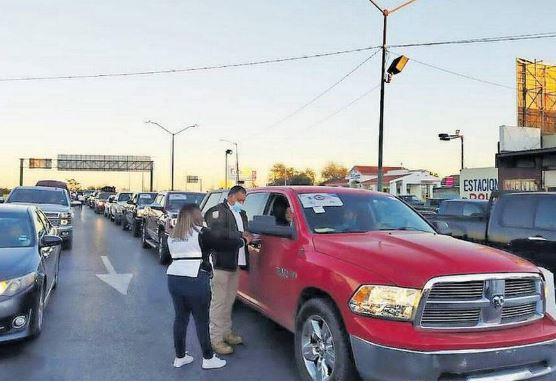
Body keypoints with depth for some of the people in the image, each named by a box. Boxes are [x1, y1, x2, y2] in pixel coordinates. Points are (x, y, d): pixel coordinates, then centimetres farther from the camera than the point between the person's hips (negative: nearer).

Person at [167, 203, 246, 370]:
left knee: (180, 318, 16)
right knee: (202, 320, 5)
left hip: (173, 279, 7)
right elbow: (225, 244, -7)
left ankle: (179, 356, 26)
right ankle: (208, 358, 16)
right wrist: (242, 241, 10)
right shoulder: (201, 233, -6)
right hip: (196, 281, -6)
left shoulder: (173, 236, 14)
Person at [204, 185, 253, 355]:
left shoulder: (242, 214, 20)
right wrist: (241, 235, -16)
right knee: (219, 301, -3)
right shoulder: (216, 212, -6)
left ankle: (226, 332, 29)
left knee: (229, 300, 17)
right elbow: (217, 233, -21)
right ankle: (216, 339, 3)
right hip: (221, 263, -8)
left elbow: (246, 232, 20)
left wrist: (248, 237, -4)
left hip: (236, 264, 8)